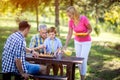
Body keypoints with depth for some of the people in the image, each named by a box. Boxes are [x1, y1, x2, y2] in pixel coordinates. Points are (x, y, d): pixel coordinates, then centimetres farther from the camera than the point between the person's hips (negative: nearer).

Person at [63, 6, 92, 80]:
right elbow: (70, 34, -3)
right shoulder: (71, 21, -10)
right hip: (77, 42, 5)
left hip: (86, 42, -5)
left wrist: (84, 34, -31)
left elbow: (90, 29, -12)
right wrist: (65, 46, -5)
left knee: (83, 60, -8)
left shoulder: (84, 19, -26)